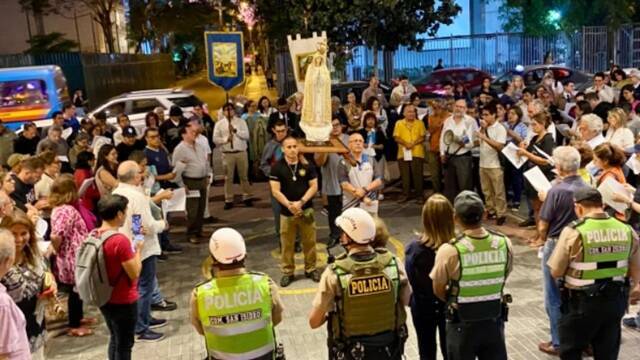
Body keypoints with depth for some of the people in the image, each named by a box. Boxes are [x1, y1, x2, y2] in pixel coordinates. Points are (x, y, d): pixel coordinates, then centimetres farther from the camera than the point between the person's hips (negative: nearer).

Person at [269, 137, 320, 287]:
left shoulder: (307, 165, -1)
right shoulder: (277, 167, -5)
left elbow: (314, 186, -2)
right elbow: (275, 191, -8)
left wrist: (301, 202, -14)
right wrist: (289, 205, -19)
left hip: (306, 210, 1)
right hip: (286, 212, -1)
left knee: (309, 242, 9)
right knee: (287, 245, 6)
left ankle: (311, 269, 25)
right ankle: (287, 272, 19)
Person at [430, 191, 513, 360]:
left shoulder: (449, 251, -24)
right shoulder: (504, 243, -12)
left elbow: (439, 291, -9)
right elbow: (502, 279, 4)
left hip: (463, 325, -3)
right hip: (494, 321, 3)